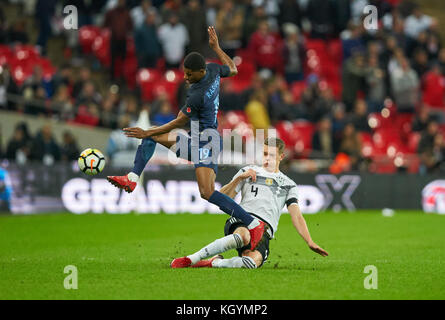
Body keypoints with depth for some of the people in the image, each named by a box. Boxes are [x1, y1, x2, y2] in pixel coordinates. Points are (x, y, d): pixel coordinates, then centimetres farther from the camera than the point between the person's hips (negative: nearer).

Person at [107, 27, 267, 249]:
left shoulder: (198, 95, -25)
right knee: (151, 137, 11)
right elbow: (233, 70, 22)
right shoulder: (213, 70, -1)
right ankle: (132, 179, -1)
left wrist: (148, 132, -6)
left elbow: (179, 122, -13)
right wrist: (216, 47, 29)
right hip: (196, 140, 11)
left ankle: (253, 224, -14)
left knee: (207, 193, -21)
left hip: (207, 140, -11)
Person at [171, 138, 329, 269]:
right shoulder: (249, 171, 21)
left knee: (254, 260, -37)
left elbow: (296, 216, 14)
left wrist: (310, 242, -1)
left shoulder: (288, 185, 23)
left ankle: (214, 262, -19)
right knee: (243, 236, -42)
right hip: (240, 220, -1)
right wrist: (240, 178, 0)